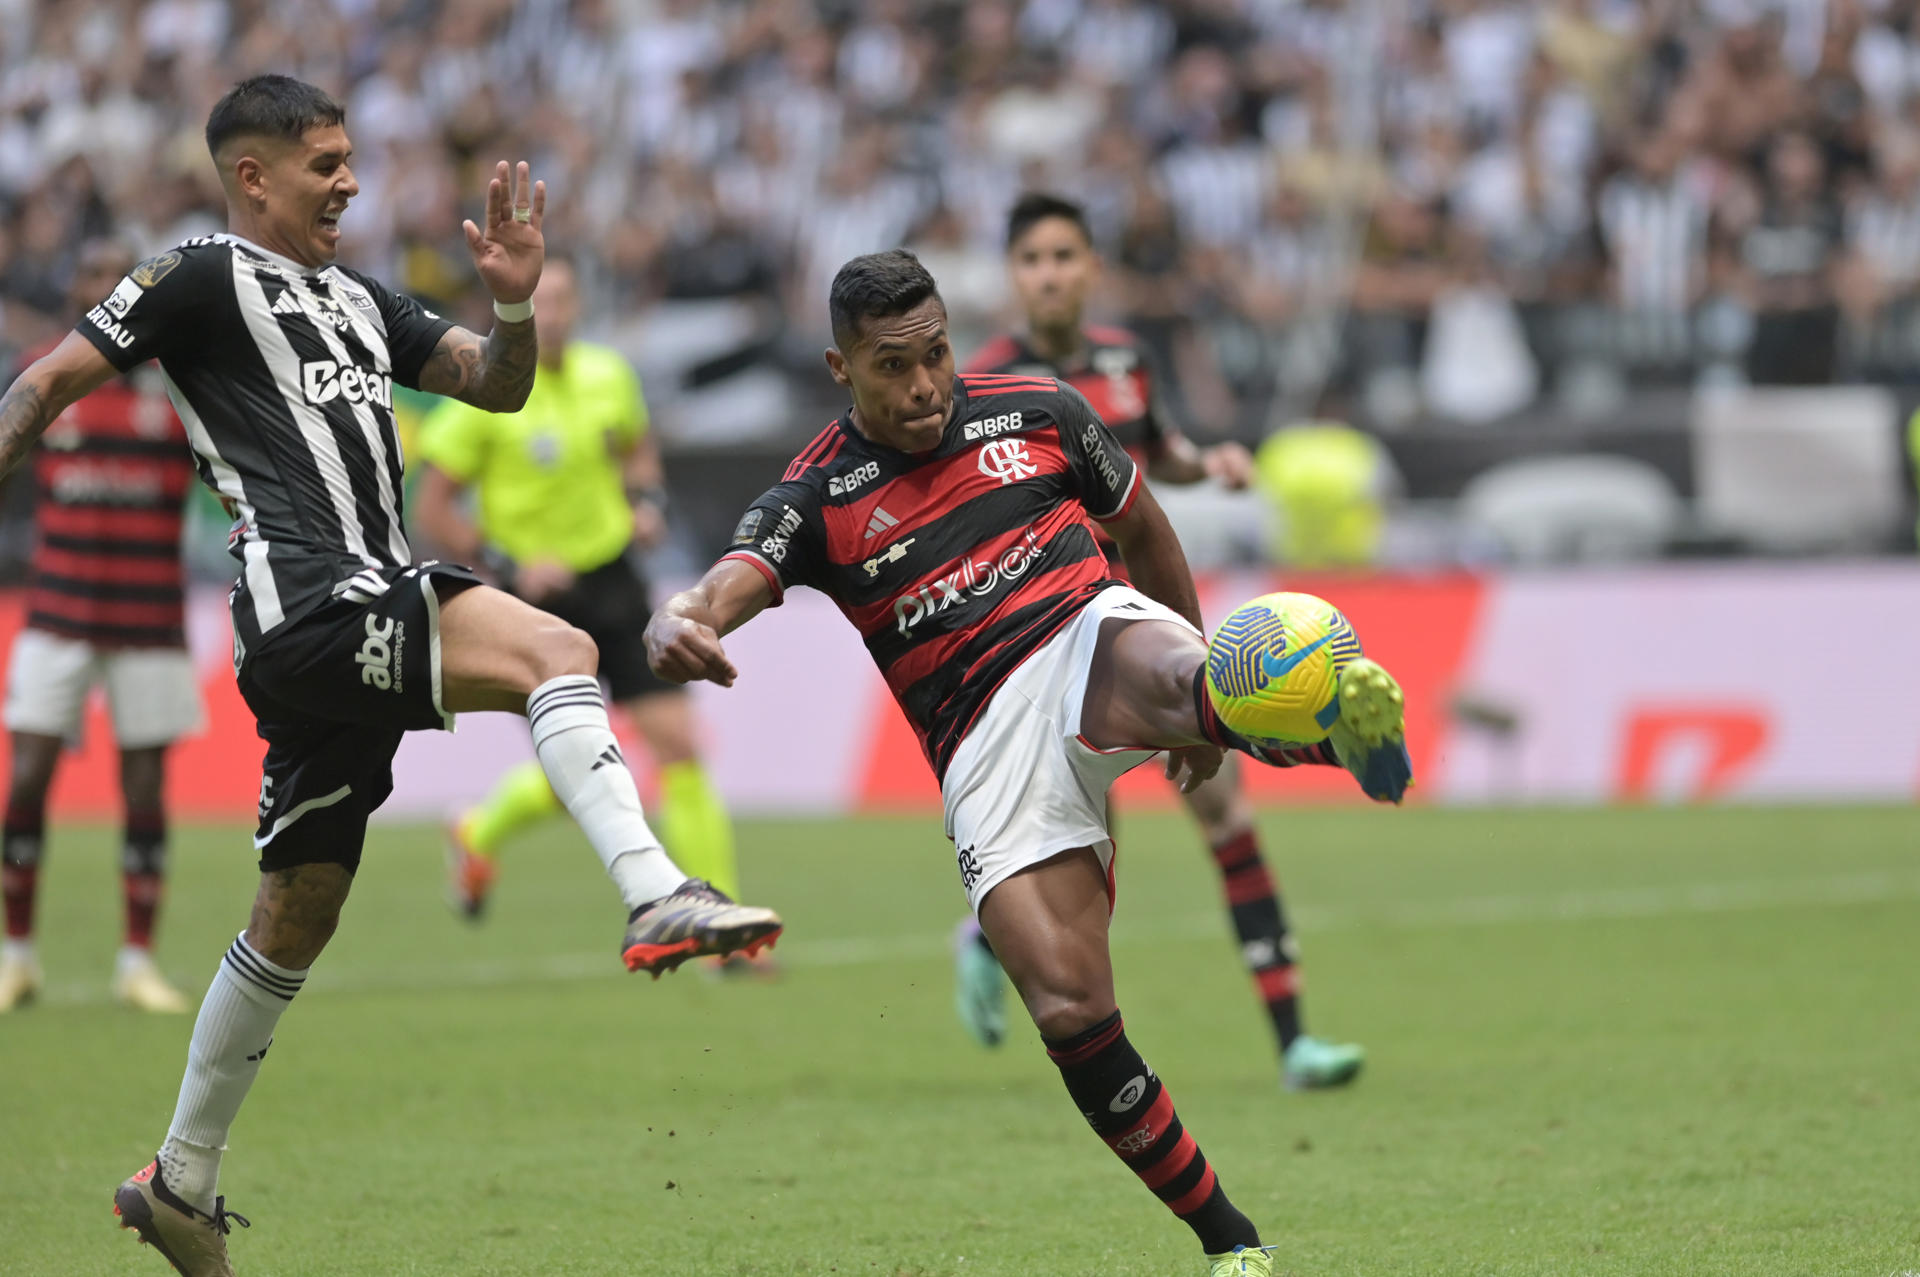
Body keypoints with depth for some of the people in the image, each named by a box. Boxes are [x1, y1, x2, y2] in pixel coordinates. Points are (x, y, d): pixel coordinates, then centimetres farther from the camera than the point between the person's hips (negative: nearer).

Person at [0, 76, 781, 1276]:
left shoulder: (357, 300, 24)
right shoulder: (204, 278, 2)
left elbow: (496, 387, 21)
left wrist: (517, 304, 2)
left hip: (376, 606, 8)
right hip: (307, 604, -8)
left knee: (298, 914, 14)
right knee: (560, 650, -26)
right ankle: (657, 902, -38)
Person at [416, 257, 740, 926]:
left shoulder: (607, 375, 2)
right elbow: (435, 509, -8)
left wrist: (648, 502, 2)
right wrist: (509, 564, -17)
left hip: (613, 584, 4)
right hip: (537, 595, -4)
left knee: (677, 741, -6)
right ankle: (480, 834, 27)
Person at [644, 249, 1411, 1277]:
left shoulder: (1035, 413, 12)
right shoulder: (817, 499, 6)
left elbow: (1142, 527, 26)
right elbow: (719, 593, -11)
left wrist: (1196, 702, 30)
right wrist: (677, 626, -37)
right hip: (985, 746, -1)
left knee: (1174, 675, -39)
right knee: (1067, 1007, -16)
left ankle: (1345, 725, -70)